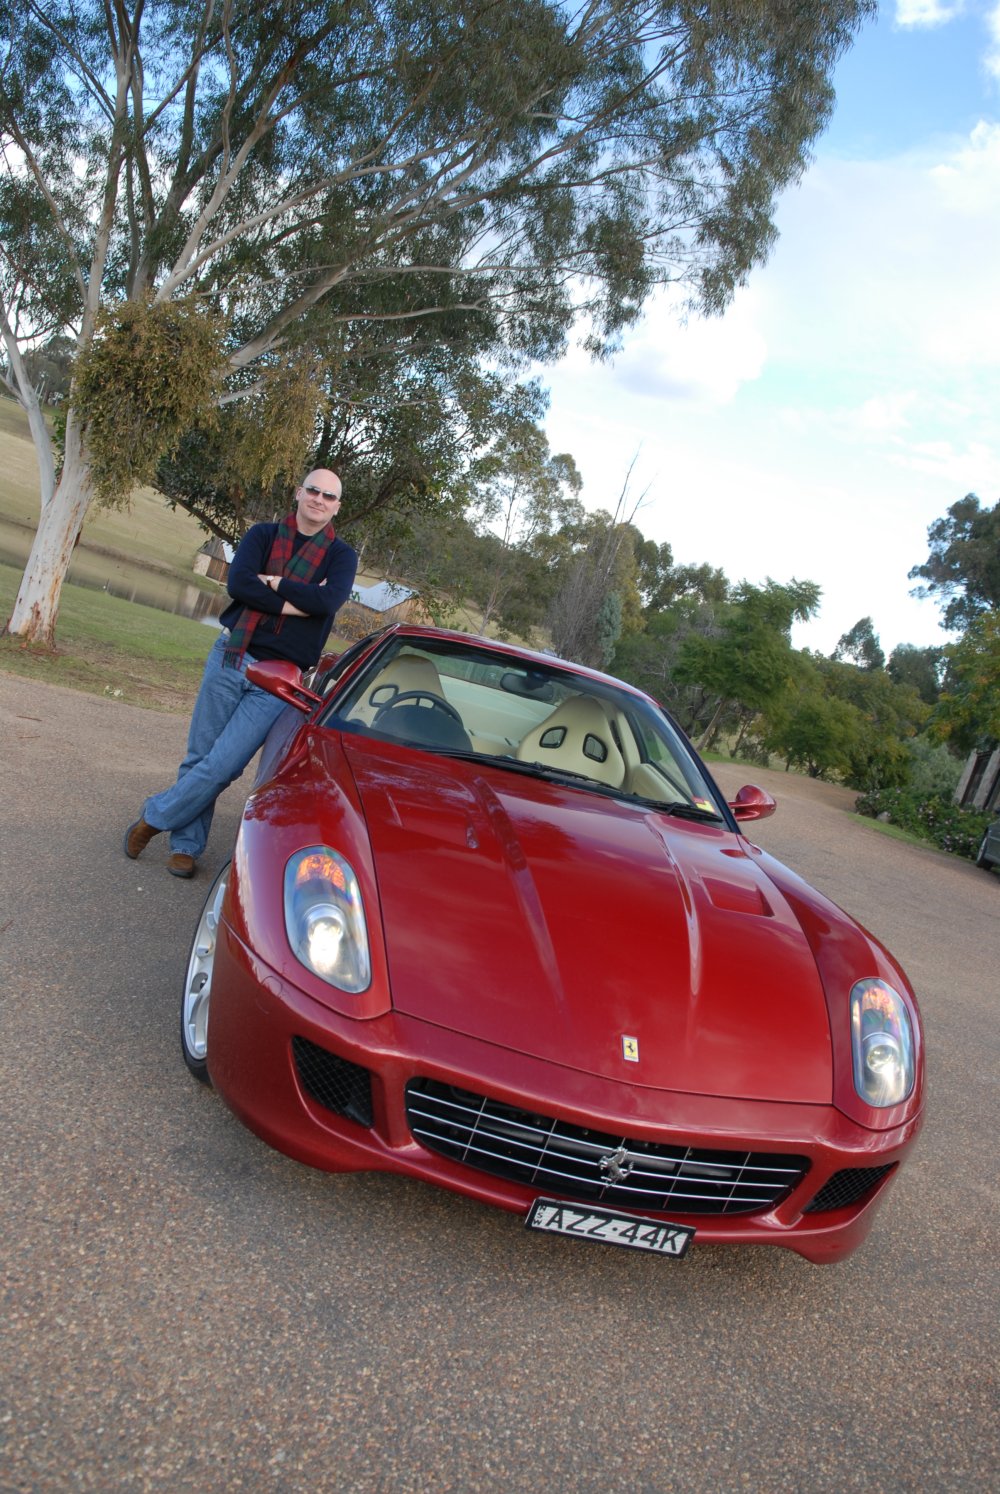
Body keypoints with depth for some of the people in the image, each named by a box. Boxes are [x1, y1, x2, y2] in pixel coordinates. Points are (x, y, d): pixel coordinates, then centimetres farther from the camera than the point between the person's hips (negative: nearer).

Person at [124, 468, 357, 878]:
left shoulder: (341, 556, 4)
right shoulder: (263, 534, 8)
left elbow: (327, 601, -16)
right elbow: (237, 583, -10)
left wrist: (271, 581, -10)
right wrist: (293, 603, -15)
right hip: (229, 658, 2)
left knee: (222, 766, -9)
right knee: (199, 755, 5)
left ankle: (154, 818, 11)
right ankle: (186, 844, 19)